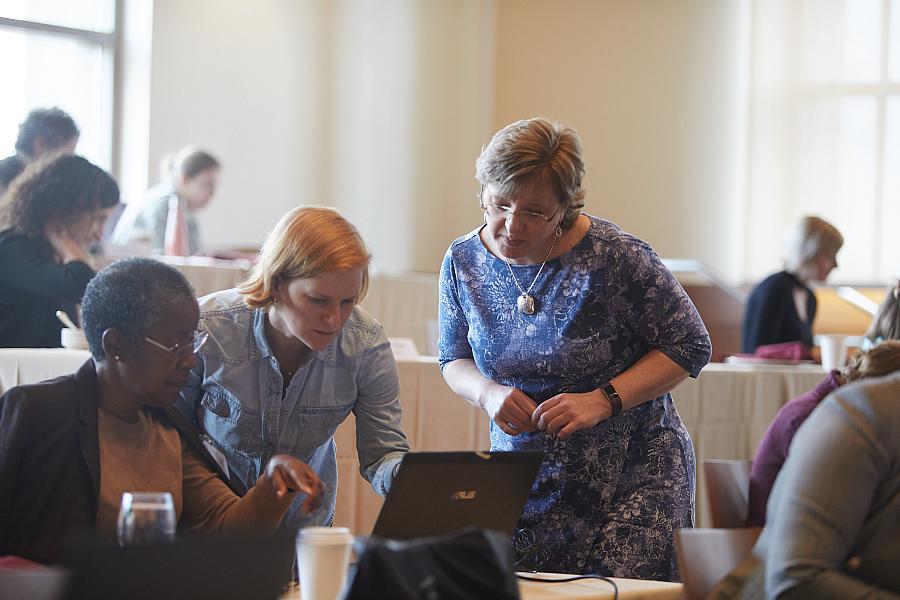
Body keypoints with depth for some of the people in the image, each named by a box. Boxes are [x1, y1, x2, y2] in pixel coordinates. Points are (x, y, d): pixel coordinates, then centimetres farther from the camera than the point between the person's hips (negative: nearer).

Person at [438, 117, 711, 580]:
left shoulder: (616, 257, -17)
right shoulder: (463, 262, -2)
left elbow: (689, 347, -9)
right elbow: (454, 360, 13)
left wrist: (604, 401, -20)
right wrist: (488, 393, -10)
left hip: (633, 474, -4)